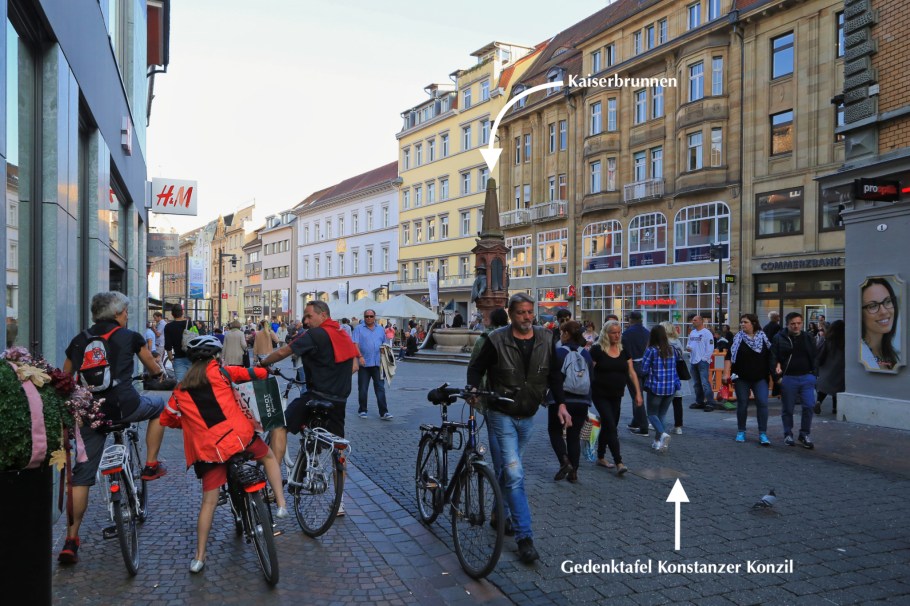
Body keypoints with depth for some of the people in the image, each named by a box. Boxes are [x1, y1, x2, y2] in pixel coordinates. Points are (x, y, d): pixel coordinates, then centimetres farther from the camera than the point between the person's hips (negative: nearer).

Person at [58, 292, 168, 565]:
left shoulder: (80, 339, 15)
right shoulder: (130, 337, 6)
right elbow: (154, 370, 19)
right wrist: (158, 372, 43)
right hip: (123, 406, -4)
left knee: (81, 476, 11)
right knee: (158, 405, 28)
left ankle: (71, 541, 9)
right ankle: (151, 465, 25)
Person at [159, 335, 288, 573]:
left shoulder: (181, 390, 13)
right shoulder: (220, 372, 3)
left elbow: (166, 419, 22)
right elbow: (260, 373, 1)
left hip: (209, 448, 2)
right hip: (240, 436, -2)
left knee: (209, 502, 11)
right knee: (269, 456, 26)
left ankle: (199, 558, 14)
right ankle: (281, 505, 14)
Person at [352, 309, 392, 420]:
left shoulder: (380, 329, 14)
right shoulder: (359, 329, 1)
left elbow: (384, 345, 20)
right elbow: (355, 344, -8)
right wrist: (360, 356, -20)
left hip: (378, 363, 2)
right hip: (364, 363, -2)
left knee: (380, 388, -1)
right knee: (363, 389, 6)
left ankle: (383, 412, -1)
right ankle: (362, 410, 19)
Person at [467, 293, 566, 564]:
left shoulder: (545, 339, -1)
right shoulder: (497, 340, -13)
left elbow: (554, 374, 8)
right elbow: (476, 367, -4)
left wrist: (561, 403, -1)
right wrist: (473, 389, -23)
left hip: (528, 417, 5)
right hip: (502, 415, -5)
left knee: (510, 469, 20)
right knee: (515, 474, -12)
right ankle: (524, 537, -8)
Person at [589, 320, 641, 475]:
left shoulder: (624, 350, 5)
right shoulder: (597, 349, -9)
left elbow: (632, 372, 8)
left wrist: (638, 393, 4)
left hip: (616, 396, 5)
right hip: (600, 395, -5)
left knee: (607, 427, 14)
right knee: (611, 427, -11)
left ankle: (601, 458, 27)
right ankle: (618, 463, -11)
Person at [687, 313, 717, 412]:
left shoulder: (707, 333, -8)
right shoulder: (692, 333, 15)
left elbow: (710, 348, -12)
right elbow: (689, 344, 23)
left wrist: (704, 358, -16)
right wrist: (687, 347, 0)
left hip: (702, 362, -8)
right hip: (693, 361, 8)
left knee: (705, 383, -13)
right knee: (696, 383, 14)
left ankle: (710, 403, -10)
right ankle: (699, 402, 23)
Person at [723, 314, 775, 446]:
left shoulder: (764, 337, 2)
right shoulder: (737, 338, 0)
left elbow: (772, 356, 8)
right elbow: (728, 357, -3)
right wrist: (726, 373, -12)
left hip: (760, 378, 0)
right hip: (741, 379, 0)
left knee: (762, 404, -8)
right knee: (742, 404, 6)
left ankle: (763, 434, -1)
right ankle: (741, 432, 21)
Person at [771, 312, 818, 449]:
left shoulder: (807, 338, 9)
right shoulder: (779, 338, -1)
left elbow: (814, 357, 14)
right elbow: (773, 357, -2)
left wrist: (814, 374, 6)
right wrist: (776, 369, -16)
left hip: (806, 377, 3)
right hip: (788, 378, -2)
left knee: (809, 406, -4)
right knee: (787, 409, 6)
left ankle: (804, 434, 10)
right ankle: (788, 434, 20)